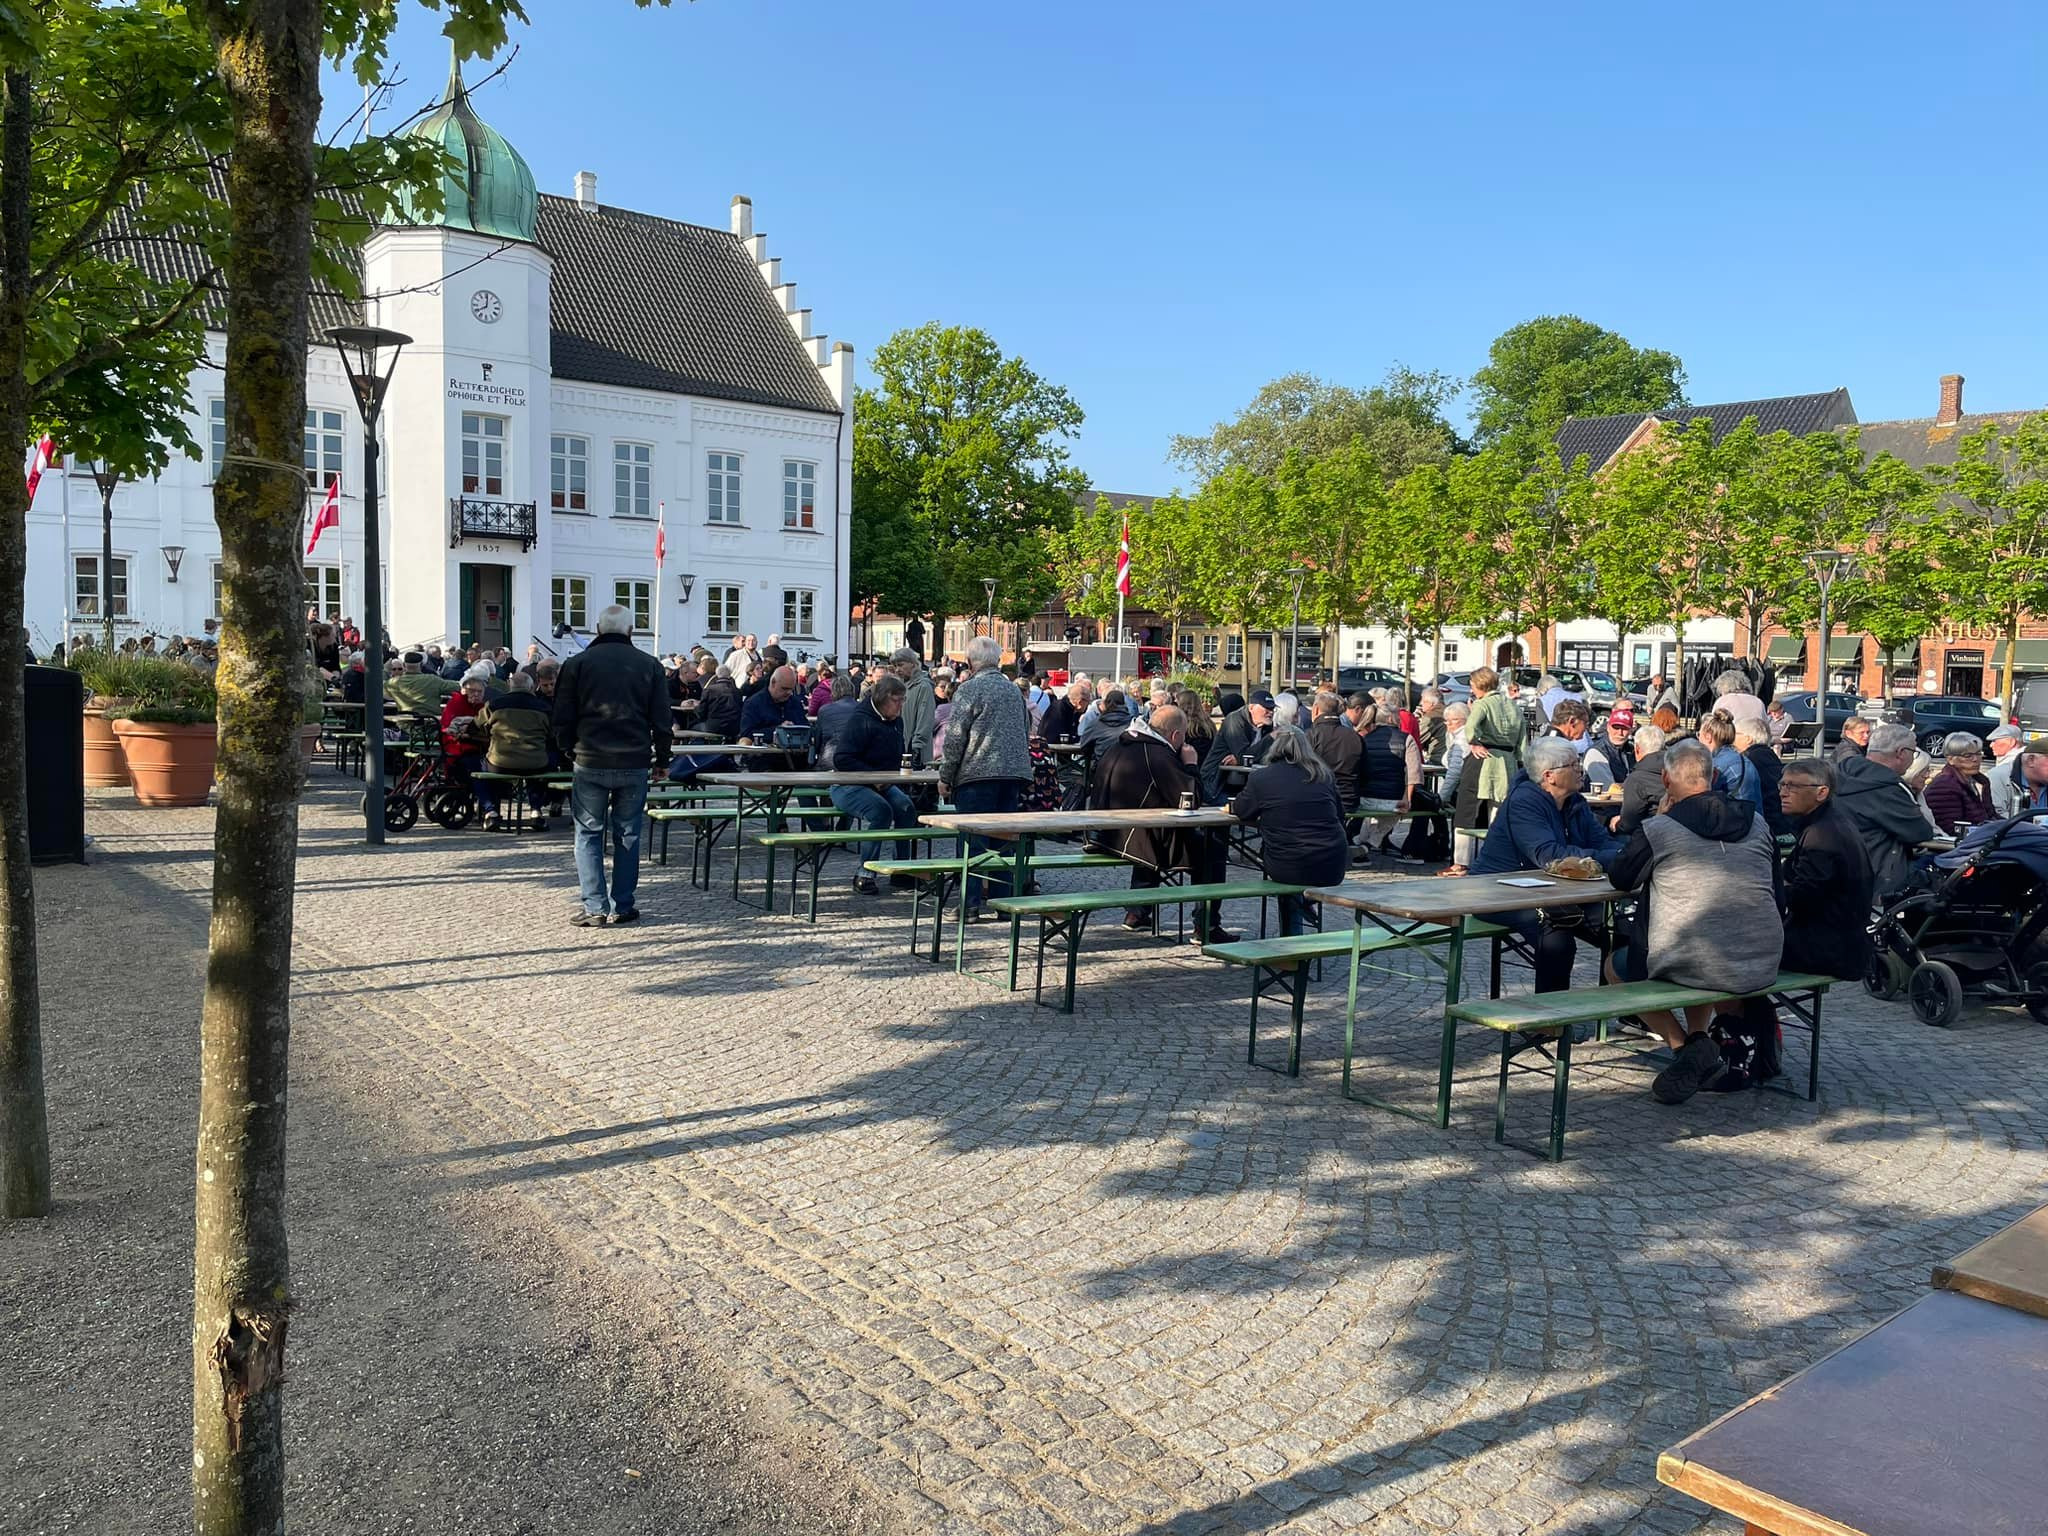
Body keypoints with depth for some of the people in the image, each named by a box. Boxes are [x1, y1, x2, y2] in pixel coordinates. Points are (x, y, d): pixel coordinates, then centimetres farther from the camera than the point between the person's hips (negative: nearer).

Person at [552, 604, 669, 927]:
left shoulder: (577, 663, 1)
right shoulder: (649, 665, 3)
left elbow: (562, 718, 2)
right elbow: (661, 719, 3)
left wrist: (569, 750, 17)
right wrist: (662, 758, 13)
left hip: (589, 762, -1)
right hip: (635, 763, 1)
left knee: (588, 834, 7)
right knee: (627, 835, 10)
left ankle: (595, 907, 2)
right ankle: (622, 906, 12)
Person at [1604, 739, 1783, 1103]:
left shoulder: (1658, 829, -8)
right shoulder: (1756, 822, 7)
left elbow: (1620, 878, 9)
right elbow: (1774, 890, 20)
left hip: (1695, 967, -6)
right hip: (1765, 968, 6)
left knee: (1616, 965, 21)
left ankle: (1685, 1046, 3)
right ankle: (1698, 1039, 24)